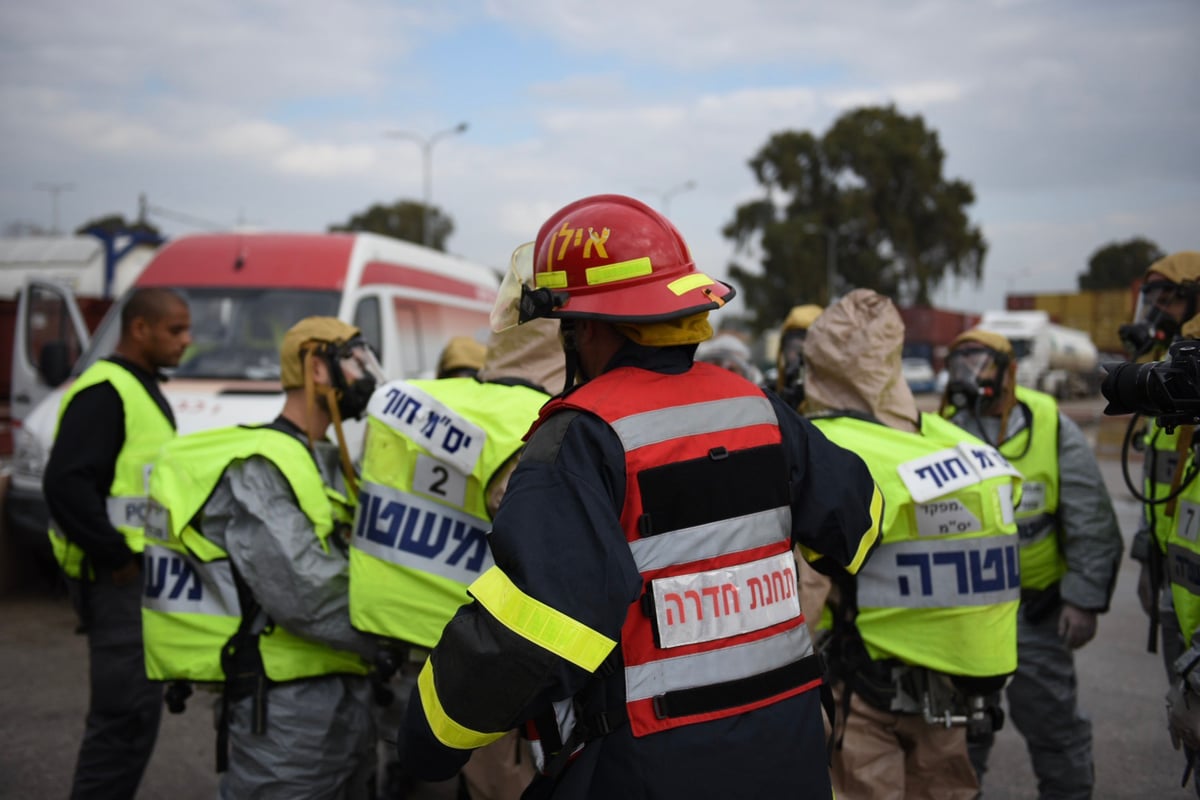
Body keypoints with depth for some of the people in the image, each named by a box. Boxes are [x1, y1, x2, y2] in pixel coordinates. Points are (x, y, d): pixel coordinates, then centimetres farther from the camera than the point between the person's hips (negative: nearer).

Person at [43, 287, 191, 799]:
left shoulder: (143, 390, 16)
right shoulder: (104, 391, -15)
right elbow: (65, 484, -24)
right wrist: (118, 557, -20)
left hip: (143, 572, 10)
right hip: (118, 579, -10)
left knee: (137, 707, 16)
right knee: (127, 712, -6)